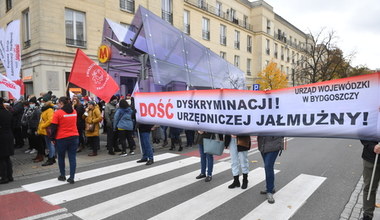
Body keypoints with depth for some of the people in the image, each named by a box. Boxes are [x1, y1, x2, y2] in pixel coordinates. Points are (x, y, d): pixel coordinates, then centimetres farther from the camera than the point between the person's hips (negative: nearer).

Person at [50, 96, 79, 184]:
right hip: (74, 137, 3)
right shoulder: (74, 111, 5)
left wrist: (53, 138, 1)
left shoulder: (58, 113, -10)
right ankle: (72, 178, 4)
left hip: (62, 138, -3)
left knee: (61, 157, 16)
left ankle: (62, 176, 26)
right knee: (72, 158, 4)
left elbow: (54, 127, -8)